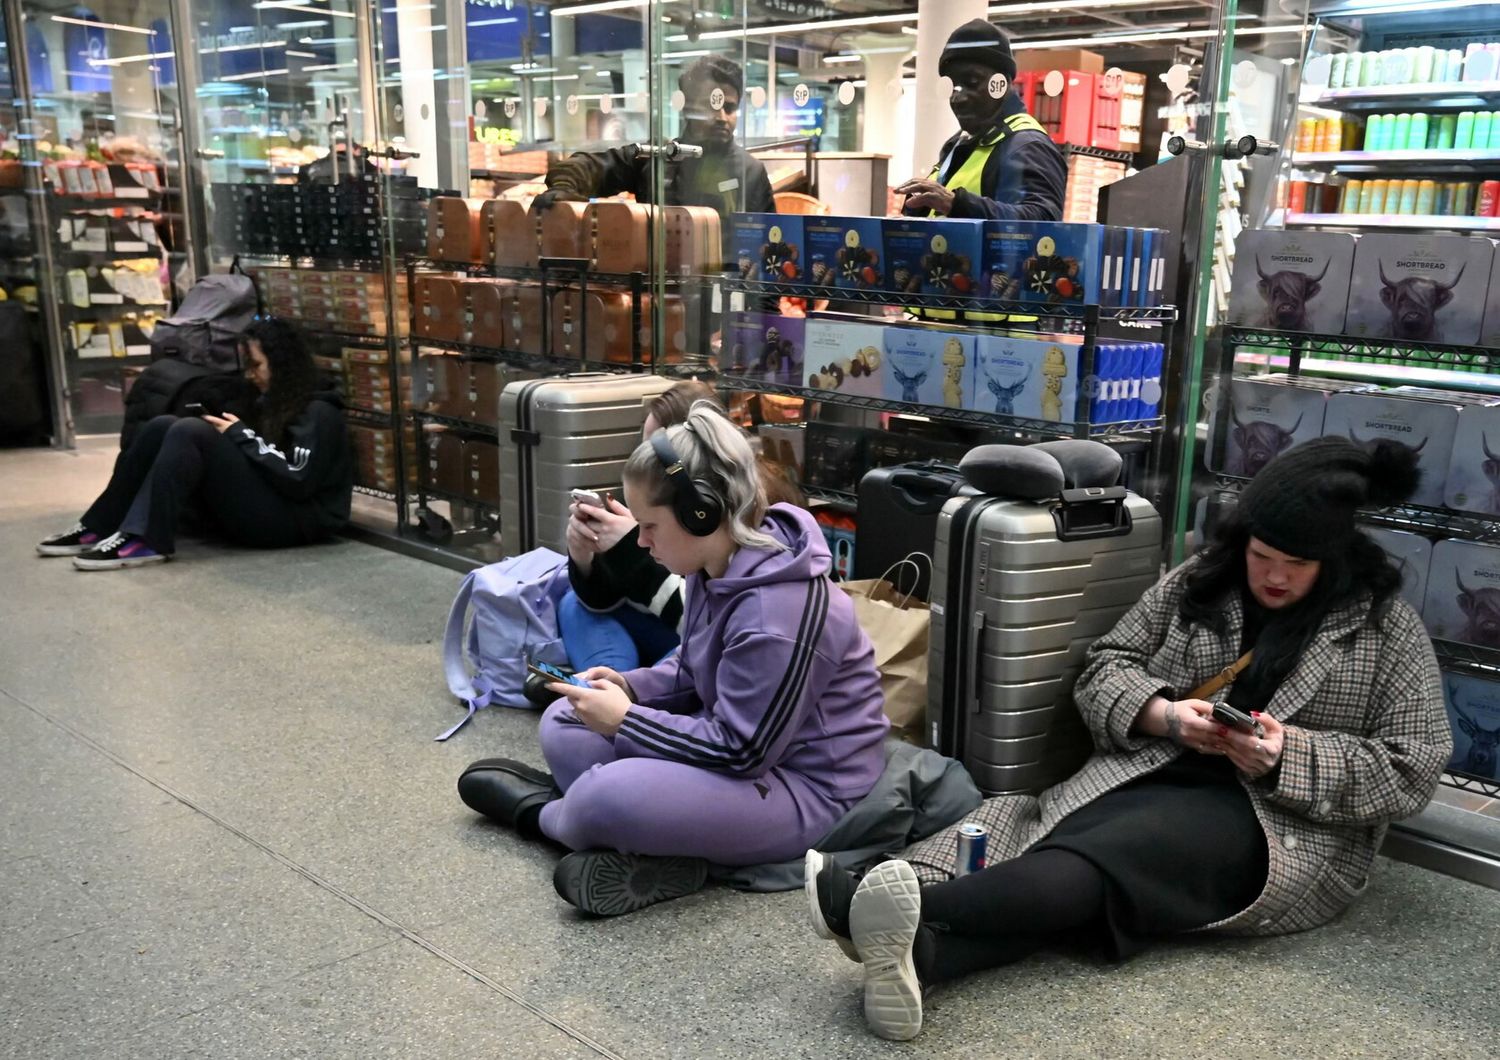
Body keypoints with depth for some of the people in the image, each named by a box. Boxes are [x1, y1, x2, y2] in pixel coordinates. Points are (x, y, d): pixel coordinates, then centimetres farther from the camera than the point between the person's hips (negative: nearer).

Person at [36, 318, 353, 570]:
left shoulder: (318, 414, -6)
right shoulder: (273, 403, 21)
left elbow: (297, 481, -18)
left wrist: (242, 435, -12)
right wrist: (226, 430, -1)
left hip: (292, 519, -8)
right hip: (255, 507, 8)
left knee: (191, 432, -22)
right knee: (164, 427, -3)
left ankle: (145, 541, -27)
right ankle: (99, 528, -7)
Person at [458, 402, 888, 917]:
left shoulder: (775, 615, -30)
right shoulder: (720, 567, -1)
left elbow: (739, 752, -26)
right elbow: (692, 669, 14)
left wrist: (626, 720, -19)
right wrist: (631, 687, -4)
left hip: (800, 786, -10)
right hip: (740, 737, 10)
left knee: (608, 798, -30)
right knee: (563, 724, 5)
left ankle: (541, 814, 5)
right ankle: (654, 849, -14)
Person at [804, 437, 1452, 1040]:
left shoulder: (1387, 628, 1)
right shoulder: (1201, 581, 10)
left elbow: (1411, 772, -2)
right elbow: (1105, 669, 9)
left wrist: (1289, 755, -17)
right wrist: (1163, 713, -12)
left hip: (1287, 822, -4)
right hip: (1155, 774, 4)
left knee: (1127, 848, -34)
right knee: (1065, 843, -31)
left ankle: (915, 914, -59)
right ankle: (918, 949, -59)